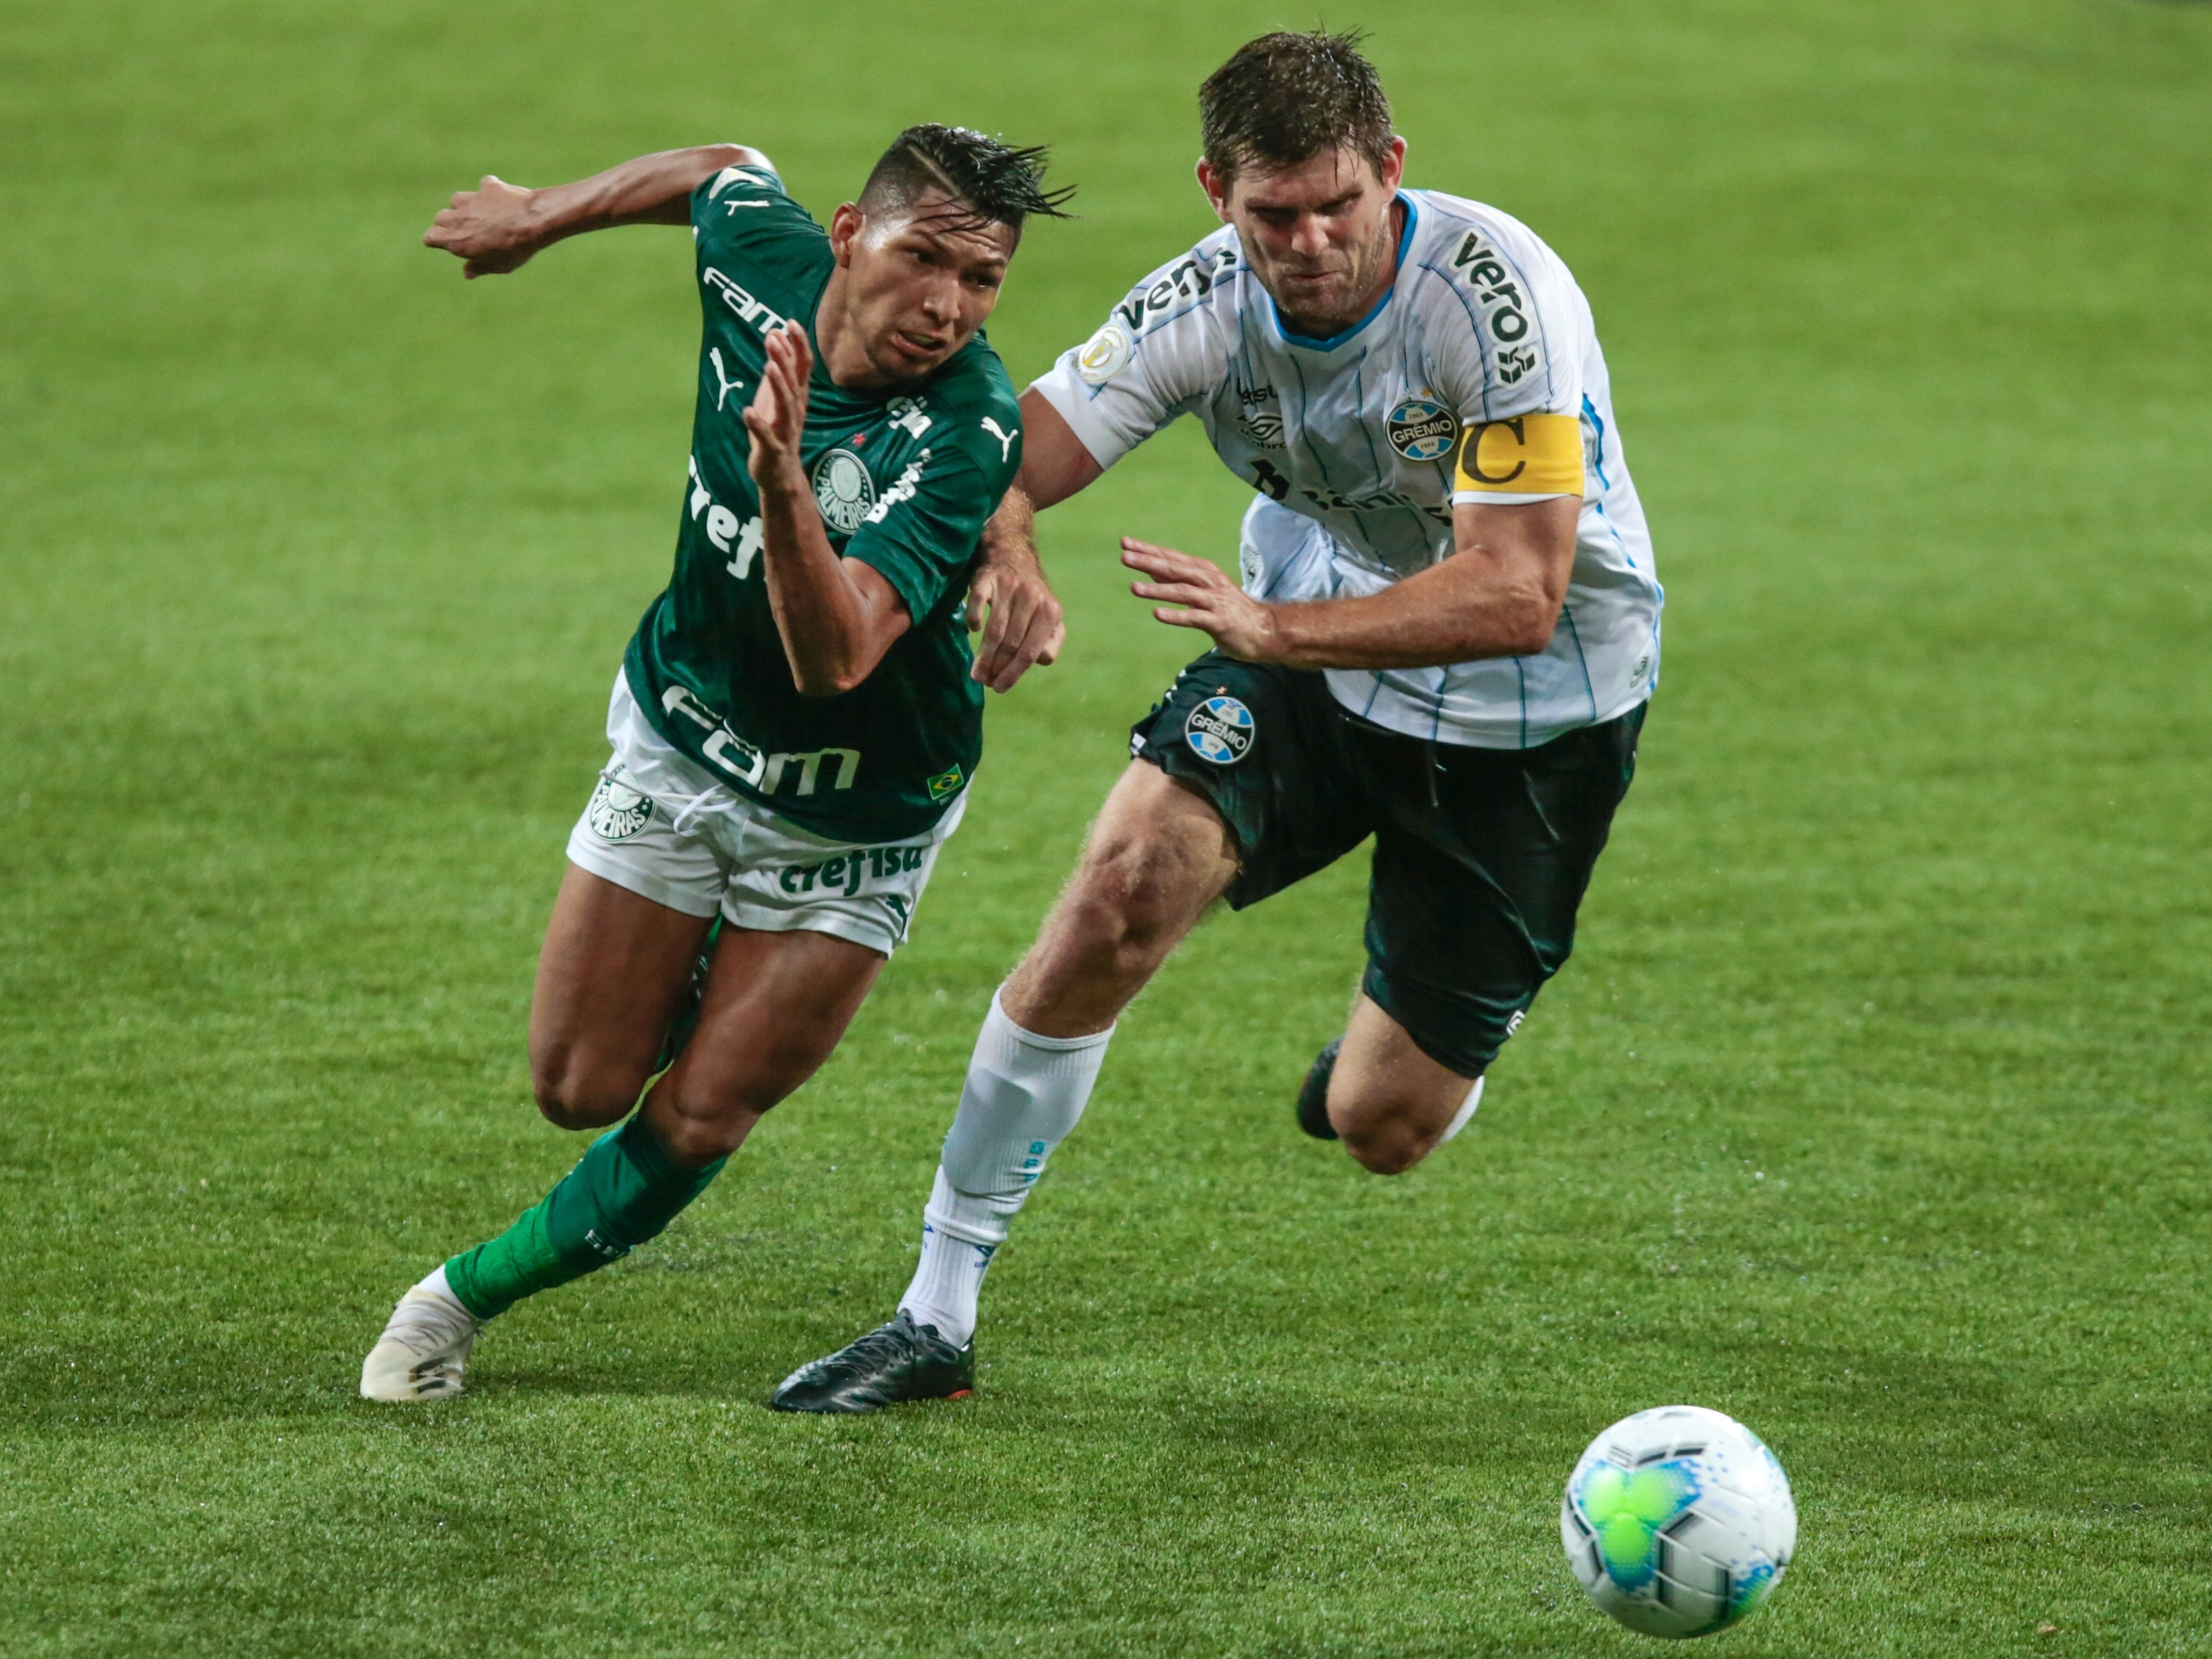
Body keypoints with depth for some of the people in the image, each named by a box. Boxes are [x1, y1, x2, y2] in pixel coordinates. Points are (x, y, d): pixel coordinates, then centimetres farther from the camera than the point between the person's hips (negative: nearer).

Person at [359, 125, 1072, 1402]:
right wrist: (546, 216, 20)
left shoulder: (970, 433, -34)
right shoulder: (760, 249, -19)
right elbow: (724, 171, 8)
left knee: (697, 1125, 0)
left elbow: (835, 657, -43)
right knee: (580, 1088, 7)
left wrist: (783, 481, -59)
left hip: (853, 812, -4)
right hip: (678, 735, 4)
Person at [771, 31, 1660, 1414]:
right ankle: (937, 1319, -7)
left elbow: (1517, 595, -33)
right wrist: (1006, 561, -43)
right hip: (1307, 649, 3)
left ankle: (1421, 1040, 37)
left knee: (1378, 1129, -4)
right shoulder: (1207, 303, -17)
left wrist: (1274, 629, -43)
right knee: (1117, 897, -19)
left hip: (1534, 712, -3)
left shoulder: (1498, 294, -31)